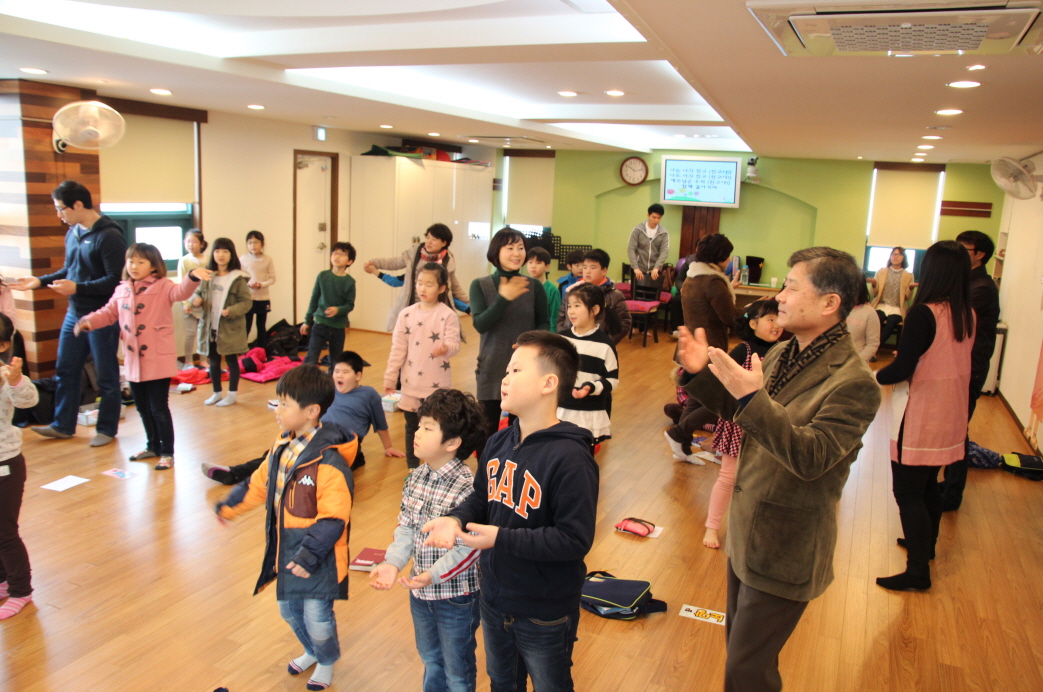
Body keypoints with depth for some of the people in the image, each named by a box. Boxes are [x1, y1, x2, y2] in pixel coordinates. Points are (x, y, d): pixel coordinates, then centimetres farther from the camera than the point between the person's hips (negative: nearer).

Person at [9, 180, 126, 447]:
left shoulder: (109, 236, -17)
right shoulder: (73, 233, 9)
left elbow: (117, 280, -22)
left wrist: (77, 288, -26)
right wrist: (40, 282, 10)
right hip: (74, 314, 8)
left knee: (106, 375, 5)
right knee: (65, 371, 15)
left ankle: (107, 429, 18)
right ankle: (63, 425, 28)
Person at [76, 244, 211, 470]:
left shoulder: (162, 286, -9)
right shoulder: (122, 290, 9)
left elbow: (180, 292, -27)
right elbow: (108, 313, 16)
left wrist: (192, 277, -48)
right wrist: (89, 321, -3)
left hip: (159, 360, -6)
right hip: (133, 361, 7)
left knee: (159, 408, -1)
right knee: (142, 407, 18)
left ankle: (167, 453, 12)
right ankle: (153, 446, 35)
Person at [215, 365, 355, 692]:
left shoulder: (328, 462, -28)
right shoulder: (282, 448, 0)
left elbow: (333, 518, -26)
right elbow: (259, 483, 16)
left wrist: (309, 555, -27)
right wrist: (229, 507, 21)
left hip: (318, 557, -8)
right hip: (286, 552, 8)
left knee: (317, 618, 7)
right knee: (289, 610, 24)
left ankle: (326, 662, 38)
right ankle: (311, 652, 51)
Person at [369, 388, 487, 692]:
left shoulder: (467, 487, -27)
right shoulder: (415, 477, -4)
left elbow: (470, 547, -25)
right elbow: (406, 526, 2)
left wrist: (435, 574, -30)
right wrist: (392, 562, -11)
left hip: (456, 595, -7)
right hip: (420, 590, 7)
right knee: (430, 659, 30)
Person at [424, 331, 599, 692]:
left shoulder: (570, 459, -28)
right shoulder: (498, 442, -4)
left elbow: (576, 539, -29)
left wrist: (501, 538, -30)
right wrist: (455, 519, -12)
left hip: (544, 617, -7)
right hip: (494, 601, 7)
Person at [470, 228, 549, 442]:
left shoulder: (533, 286, -2)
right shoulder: (480, 285, -4)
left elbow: (544, 323, 3)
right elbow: (480, 324, -14)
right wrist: (504, 298, -26)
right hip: (492, 368, 0)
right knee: (488, 430, 9)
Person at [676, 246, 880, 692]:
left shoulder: (854, 382, -23)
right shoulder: (782, 354, 2)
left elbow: (810, 457, -31)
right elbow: (738, 412, 12)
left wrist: (752, 397, -40)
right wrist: (702, 372, -4)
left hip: (785, 551, -8)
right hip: (747, 532, 8)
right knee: (740, 648, 24)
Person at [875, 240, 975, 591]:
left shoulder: (924, 314, -20)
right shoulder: (968, 314, 4)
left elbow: (901, 369, -21)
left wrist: (876, 376, -2)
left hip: (920, 416, -8)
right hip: (951, 414, 8)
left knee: (908, 492, 0)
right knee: (928, 485, 24)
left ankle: (918, 570, 5)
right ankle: (926, 544, 40)